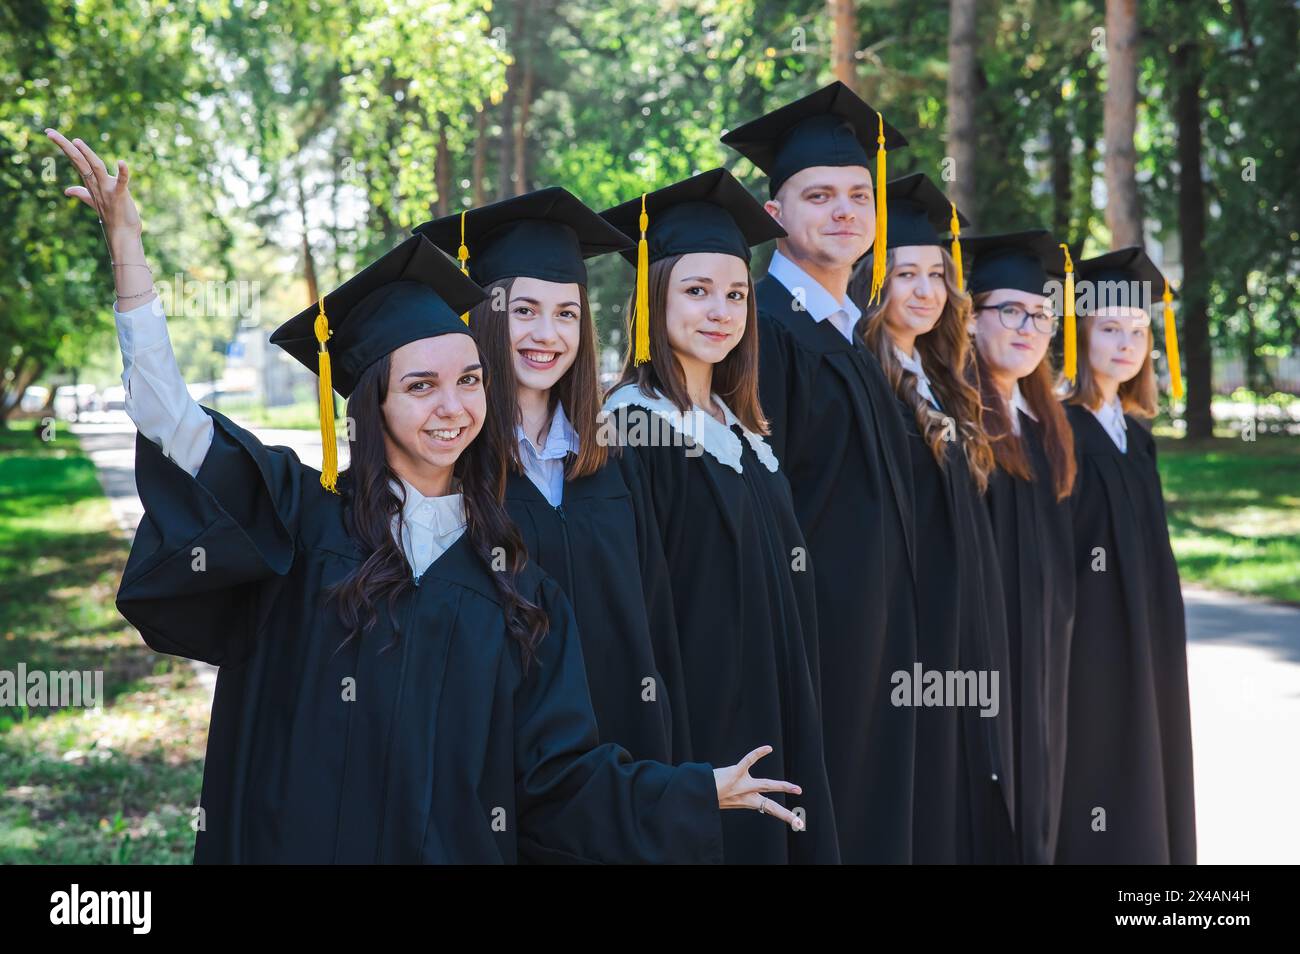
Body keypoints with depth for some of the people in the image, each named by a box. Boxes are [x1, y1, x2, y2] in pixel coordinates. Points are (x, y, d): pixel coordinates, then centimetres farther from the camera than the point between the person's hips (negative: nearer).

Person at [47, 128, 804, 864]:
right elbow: (170, 420, -12)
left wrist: (703, 791, -2)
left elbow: (559, 770, 4)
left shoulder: (510, 573, 5)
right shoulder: (300, 520, -2)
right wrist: (128, 246, -19)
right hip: (302, 843, -2)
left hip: (461, 844, 3)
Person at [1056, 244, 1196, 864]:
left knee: (1136, 779, 10)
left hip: (1142, 645, 8)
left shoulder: (1134, 434, 12)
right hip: (1088, 643, -8)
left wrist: (1154, 645, 17)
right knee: (1091, 792, -4)